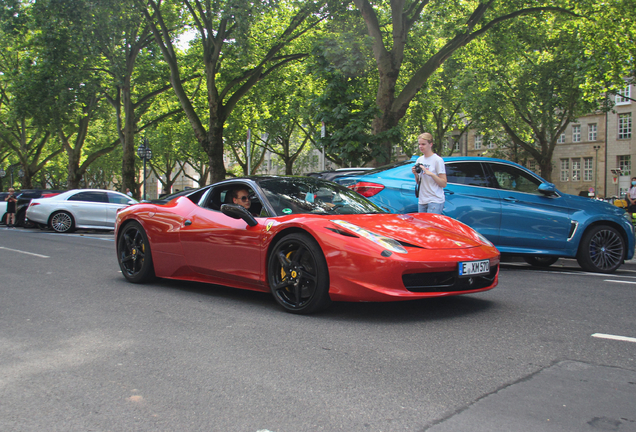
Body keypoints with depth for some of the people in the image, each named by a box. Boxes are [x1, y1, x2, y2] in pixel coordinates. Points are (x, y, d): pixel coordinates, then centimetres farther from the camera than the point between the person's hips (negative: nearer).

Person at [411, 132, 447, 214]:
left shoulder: (438, 160, -7)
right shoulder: (419, 160, 12)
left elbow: (444, 184, -10)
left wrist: (431, 174, -22)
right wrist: (415, 174, -2)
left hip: (435, 201, -6)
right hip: (422, 201, 6)